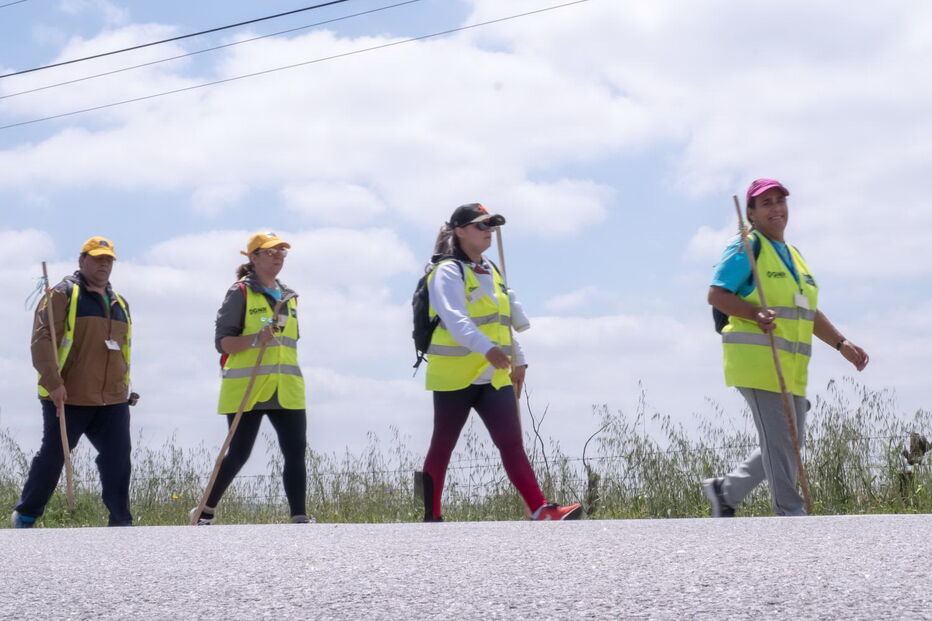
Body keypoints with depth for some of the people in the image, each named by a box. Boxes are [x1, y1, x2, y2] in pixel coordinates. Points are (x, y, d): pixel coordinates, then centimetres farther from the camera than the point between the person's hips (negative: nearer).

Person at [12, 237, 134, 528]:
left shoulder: (119, 303, 18)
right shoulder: (63, 295, -3)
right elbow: (42, 340, -11)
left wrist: (124, 386, 20)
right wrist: (53, 383, -20)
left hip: (112, 400, 5)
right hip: (67, 398, -5)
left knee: (118, 460, -1)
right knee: (52, 457, 2)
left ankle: (121, 520, 5)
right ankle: (25, 514, 18)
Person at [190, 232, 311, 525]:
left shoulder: (289, 296, 18)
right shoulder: (241, 293, -2)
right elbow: (222, 341, -8)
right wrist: (255, 339, -24)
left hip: (286, 391, 5)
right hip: (246, 389, -5)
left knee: (296, 451, -7)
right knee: (238, 454, 0)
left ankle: (299, 518, -8)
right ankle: (205, 512, 17)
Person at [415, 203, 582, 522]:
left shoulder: (491, 271, 17)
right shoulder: (448, 272, -8)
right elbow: (455, 318, -25)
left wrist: (518, 360, 27)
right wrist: (486, 348, -39)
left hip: (493, 376, 6)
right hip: (455, 374, -6)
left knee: (512, 444, -5)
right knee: (442, 447, 4)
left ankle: (542, 512, -15)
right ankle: (432, 516, 14)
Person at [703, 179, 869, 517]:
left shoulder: (792, 254, 22)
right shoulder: (747, 249, -4)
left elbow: (810, 312, 27)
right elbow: (716, 295, -12)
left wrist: (841, 343, 17)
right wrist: (755, 314, -26)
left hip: (791, 365, 9)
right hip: (756, 358, -9)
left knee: (793, 441, 10)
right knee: (778, 439, -9)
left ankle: (725, 491, 20)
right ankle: (791, 514, -3)